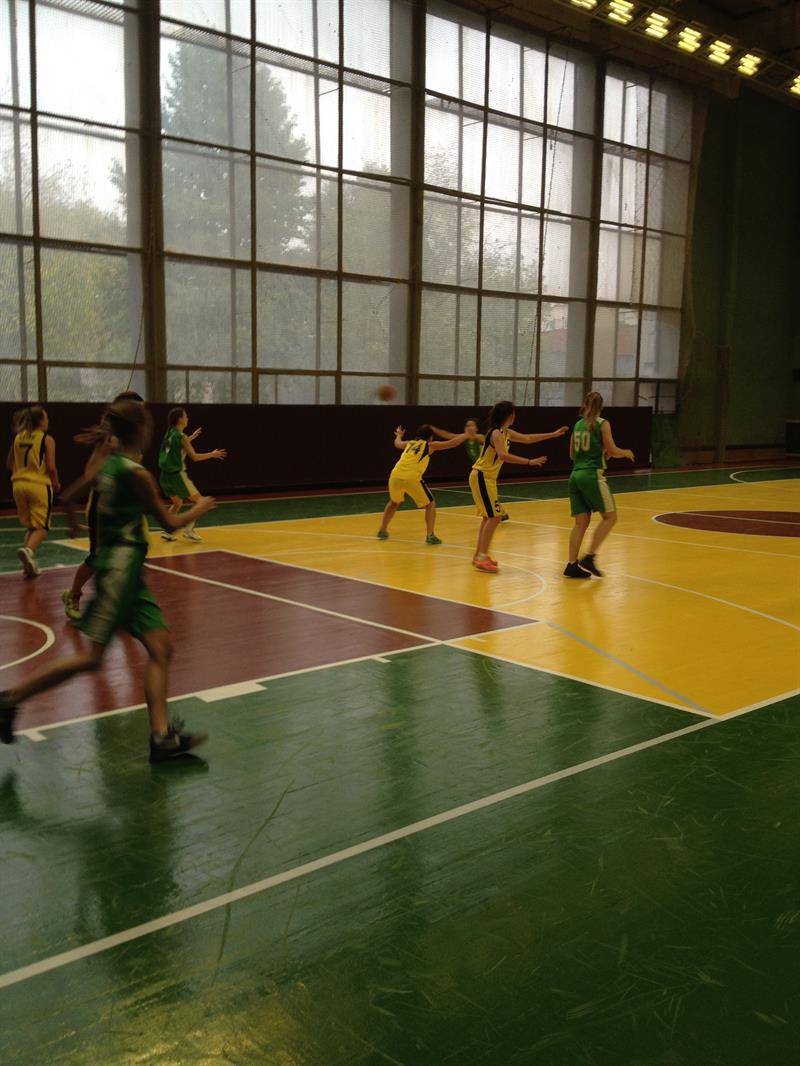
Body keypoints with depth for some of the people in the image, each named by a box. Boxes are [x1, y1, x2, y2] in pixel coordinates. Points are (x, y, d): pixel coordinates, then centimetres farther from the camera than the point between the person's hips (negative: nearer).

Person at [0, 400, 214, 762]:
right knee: (92, 657, -6)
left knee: (160, 647, 4)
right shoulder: (137, 473, -15)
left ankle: (161, 735, 2)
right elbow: (170, 523, -7)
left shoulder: (108, 464, 10)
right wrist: (200, 508, 11)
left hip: (123, 568, 9)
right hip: (121, 566, -9)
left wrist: (76, 526, 37)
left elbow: (69, 496, 19)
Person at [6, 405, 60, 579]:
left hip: (19, 484, 5)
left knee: (29, 525, 18)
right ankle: (28, 550, -27)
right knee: (41, 527, 1)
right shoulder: (47, 439, -8)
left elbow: (9, 463, 12)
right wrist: (56, 484, 4)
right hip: (39, 485, -5)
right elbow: (51, 467, -12)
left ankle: (30, 563, 9)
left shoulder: (18, 437, 8)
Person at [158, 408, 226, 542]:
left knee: (178, 503, 25)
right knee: (197, 500, 8)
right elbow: (194, 457, -12)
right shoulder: (181, 436, -13)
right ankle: (189, 530, 4)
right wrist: (212, 454, -1)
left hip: (165, 475, 8)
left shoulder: (169, 434, 9)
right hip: (176, 475, -8)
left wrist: (191, 437, 34)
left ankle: (167, 531, 18)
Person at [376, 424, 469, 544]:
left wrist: (399, 435, 72)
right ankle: (430, 536, 0)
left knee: (394, 502, 33)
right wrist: (467, 435, 27)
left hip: (395, 476, 5)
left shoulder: (409, 443, 27)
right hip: (412, 478, -5)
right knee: (430, 505, 12)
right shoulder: (430, 445, 14)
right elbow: (452, 443, 12)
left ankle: (382, 531, 36)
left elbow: (397, 444, 51)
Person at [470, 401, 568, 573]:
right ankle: (482, 558, -11)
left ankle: (479, 555, 23)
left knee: (488, 517, 15)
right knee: (494, 517, -13)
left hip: (488, 478, 10)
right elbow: (503, 455, -34)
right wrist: (530, 462, -37)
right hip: (481, 477, -10)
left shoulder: (505, 432, 12)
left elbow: (527, 438, 22)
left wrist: (553, 434, 21)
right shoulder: (496, 433, -18)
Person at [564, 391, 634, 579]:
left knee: (581, 522, 8)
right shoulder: (602, 424, -4)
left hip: (576, 475, 6)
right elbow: (612, 451, -6)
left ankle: (572, 565, 2)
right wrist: (627, 452, 15)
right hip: (592, 475, -6)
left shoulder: (578, 424, 13)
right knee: (610, 517, 6)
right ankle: (589, 558, -4)